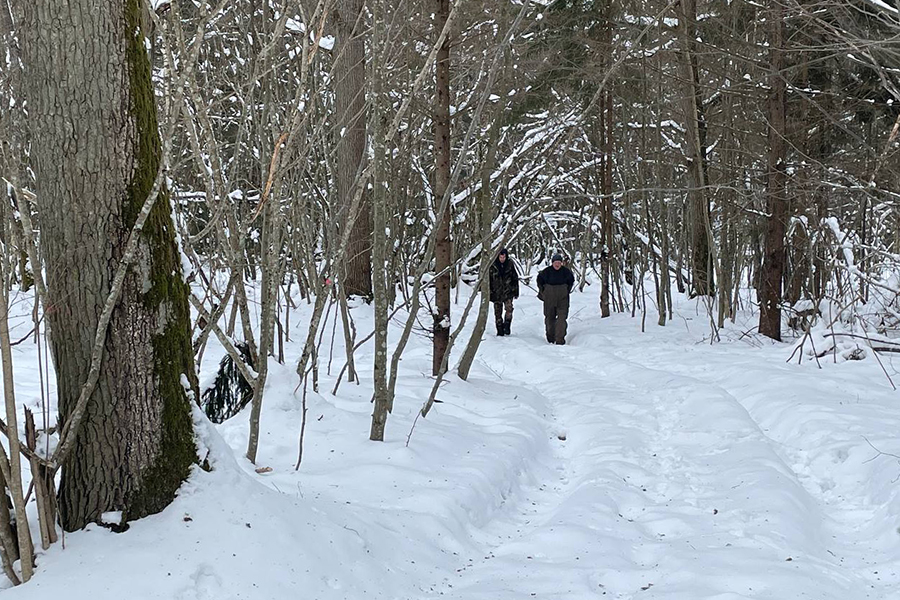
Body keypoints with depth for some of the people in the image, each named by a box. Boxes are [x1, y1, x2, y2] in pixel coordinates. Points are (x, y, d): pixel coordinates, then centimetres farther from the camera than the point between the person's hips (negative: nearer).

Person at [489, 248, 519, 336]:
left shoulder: (510, 264, 1)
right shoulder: (492, 265, -4)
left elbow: (515, 278, 11)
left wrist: (516, 291, 11)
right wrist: (489, 292, 2)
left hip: (508, 291, 0)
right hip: (496, 292, 0)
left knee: (509, 308, -20)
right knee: (498, 312, 3)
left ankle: (507, 326, -4)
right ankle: (500, 331, 12)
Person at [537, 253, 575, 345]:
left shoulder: (566, 271, -2)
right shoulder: (547, 271, -5)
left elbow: (571, 280, 18)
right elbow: (540, 280, 13)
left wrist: (567, 290, 15)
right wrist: (542, 291, 11)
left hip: (563, 299, 0)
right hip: (549, 299, 0)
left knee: (562, 317, -11)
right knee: (550, 318, 10)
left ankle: (560, 339, -12)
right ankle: (550, 338, 27)